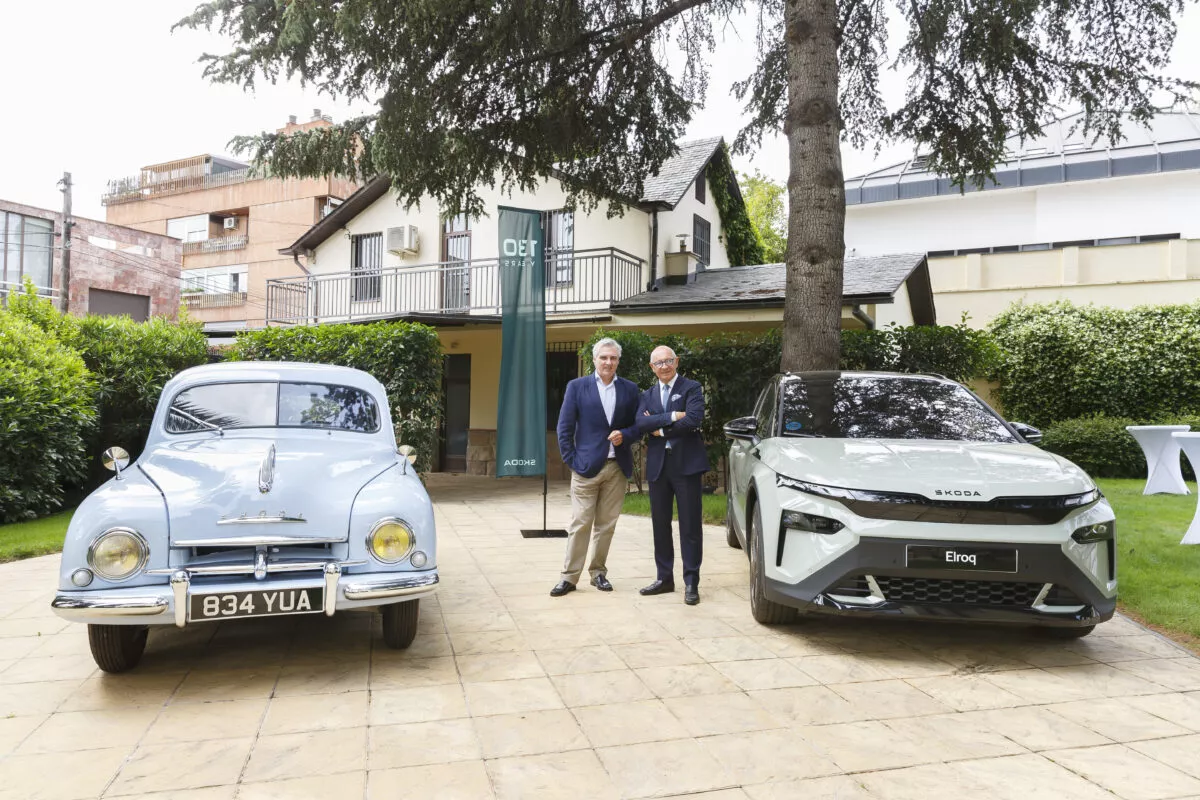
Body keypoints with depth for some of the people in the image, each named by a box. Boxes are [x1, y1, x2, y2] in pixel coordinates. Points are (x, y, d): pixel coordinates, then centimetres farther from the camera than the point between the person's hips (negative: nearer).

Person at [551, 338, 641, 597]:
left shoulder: (630, 389, 8)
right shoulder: (577, 387, 1)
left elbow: (638, 425, 11)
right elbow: (564, 428, 0)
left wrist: (625, 435, -9)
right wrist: (572, 461, -5)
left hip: (618, 467, 3)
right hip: (587, 466, -2)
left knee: (606, 524, 9)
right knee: (580, 524, 0)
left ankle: (598, 572, 21)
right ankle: (569, 576, 8)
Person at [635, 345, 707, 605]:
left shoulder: (691, 388, 0)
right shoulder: (647, 395, 14)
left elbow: (693, 419, -16)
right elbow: (640, 423, -4)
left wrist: (660, 429, -8)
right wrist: (671, 417, -16)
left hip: (686, 464, -5)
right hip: (657, 466, 5)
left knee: (690, 525, -1)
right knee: (660, 524, 10)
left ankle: (691, 582, 5)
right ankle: (664, 578, 21)